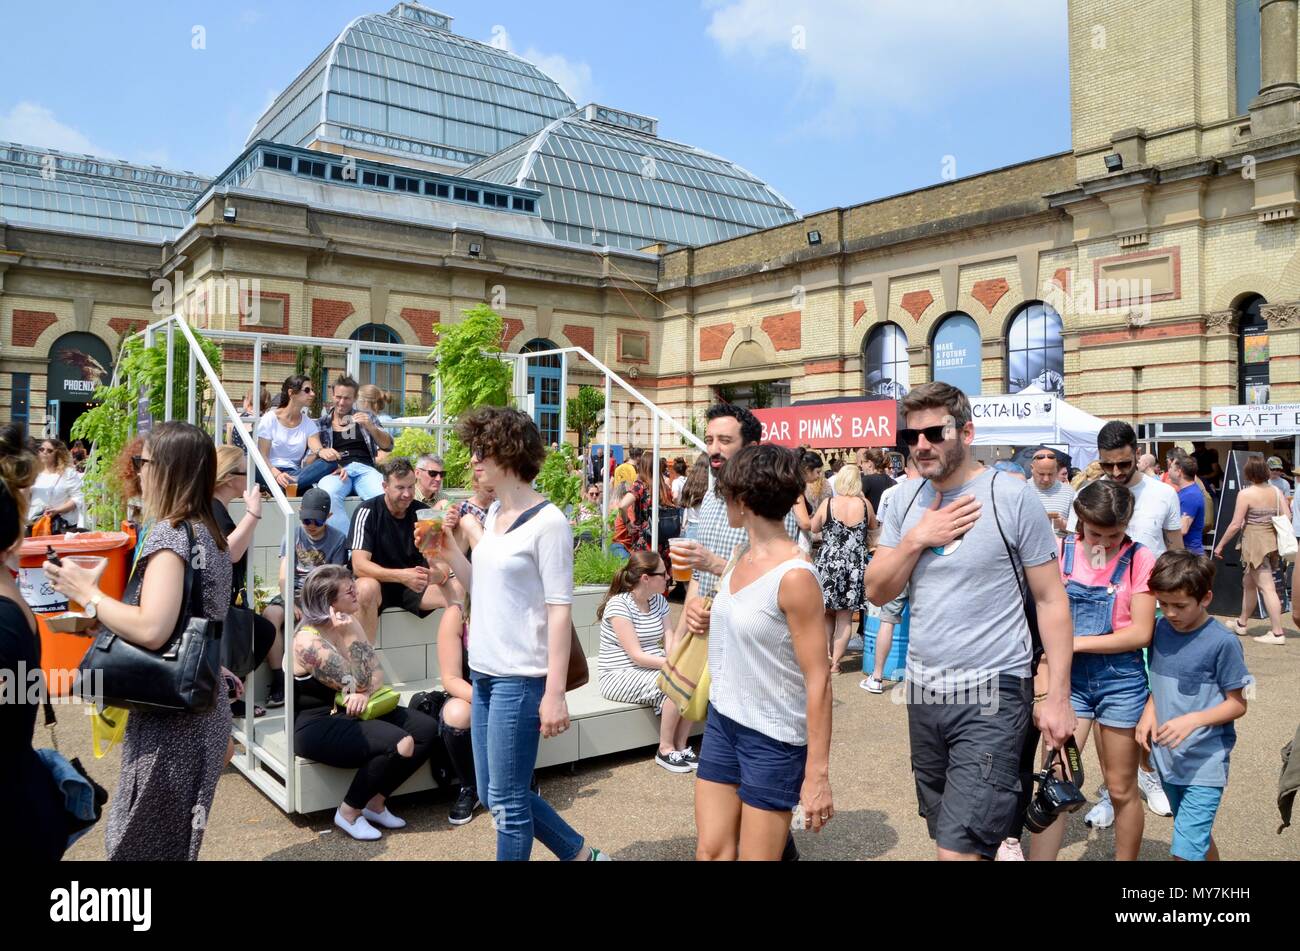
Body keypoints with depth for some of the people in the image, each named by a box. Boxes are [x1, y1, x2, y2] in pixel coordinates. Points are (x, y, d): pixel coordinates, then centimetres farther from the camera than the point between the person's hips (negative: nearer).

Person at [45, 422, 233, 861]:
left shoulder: (169, 533, -17)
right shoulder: (208, 532, 9)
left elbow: (151, 630, -27)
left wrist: (87, 593, -15)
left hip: (170, 722, -8)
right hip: (202, 713, 8)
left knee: (138, 845, 6)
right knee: (173, 841, 20)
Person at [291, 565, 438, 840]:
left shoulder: (348, 622, 3)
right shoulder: (308, 640, -20)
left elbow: (376, 672, 2)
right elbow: (358, 684, -22)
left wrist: (364, 693, -19)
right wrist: (349, 635, -24)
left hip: (352, 712, 8)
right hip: (318, 726, -8)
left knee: (427, 729, -8)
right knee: (399, 744, -27)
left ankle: (376, 801, 5)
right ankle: (349, 812, -5)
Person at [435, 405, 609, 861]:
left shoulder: (547, 522, -15)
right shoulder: (494, 513, 9)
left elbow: (560, 610, -17)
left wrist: (555, 693, -20)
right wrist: (450, 553, 1)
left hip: (521, 678, -9)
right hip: (484, 672, 9)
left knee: (506, 801, 1)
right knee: (495, 795, 16)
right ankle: (582, 855, 33)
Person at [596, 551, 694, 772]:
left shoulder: (659, 601, 7)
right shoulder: (619, 605, -17)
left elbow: (670, 643, 0)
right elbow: (636, 655, -21)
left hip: (654, 669, 7)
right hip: (621, 677, -7)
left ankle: (681, 745, -4)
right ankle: (665, 749, -10)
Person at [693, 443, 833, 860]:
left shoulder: (795, 576, -21)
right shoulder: (745, 558, 4)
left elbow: (818, 681, -19)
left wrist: (817, 774, -17)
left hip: (772, 739, -7)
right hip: (721, 721, 7)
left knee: (756, 856, 6)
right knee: (711, 852, 12)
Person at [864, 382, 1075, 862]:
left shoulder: (1014, 498, -9)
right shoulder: (905, 501, 5)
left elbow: (1051, 600, -6)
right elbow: (877, 591, 6)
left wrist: (1056, 696, -9)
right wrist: (917, 539, -10)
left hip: (992, 695, -6)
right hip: (923, 692, 6)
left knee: (959, 848, -10)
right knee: (946, 835, 19)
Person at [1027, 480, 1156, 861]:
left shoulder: (1139, 559, -5)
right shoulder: (1061, 551, -2)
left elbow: (1141, 633, -9)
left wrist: (1077, 642, -14)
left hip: (1121, 679, -1)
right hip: (1069, 676, 1)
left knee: (1121, 789, 12)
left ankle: (1126, 858, 31)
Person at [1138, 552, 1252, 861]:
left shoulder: (1222, 643, -15)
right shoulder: (1162, 629, 1)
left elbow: (1238, 705, -9)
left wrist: (1193, 720, -23)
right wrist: (1149, 711, -4)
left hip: (1205, 764, -6)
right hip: (1168, 758, 6)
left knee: (1185, 850, -10)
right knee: (1199, 838, 22)